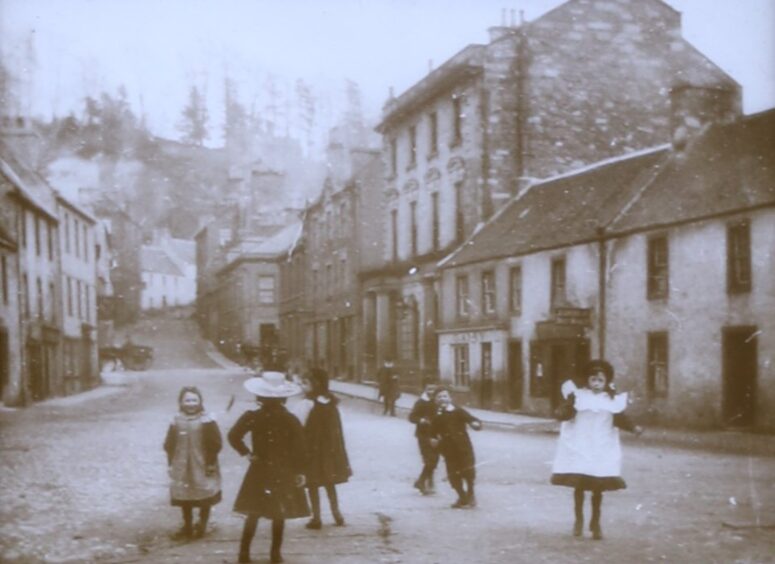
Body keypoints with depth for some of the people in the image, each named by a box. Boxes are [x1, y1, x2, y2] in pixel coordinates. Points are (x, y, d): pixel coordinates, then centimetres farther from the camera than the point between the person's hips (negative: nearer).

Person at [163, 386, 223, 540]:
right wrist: (171, 463, 1)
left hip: (202, 468, -3)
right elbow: (169, 445, 5)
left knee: (205, 499, 6)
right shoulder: (177, 422, -1)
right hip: (182, 468, 3)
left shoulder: (207, 421, -10)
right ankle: (187, 526, 23)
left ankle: (202, 526, 21)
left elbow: (215, 444, -9)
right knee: (184, 498, 10)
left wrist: (211, 463, -11)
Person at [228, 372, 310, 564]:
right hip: (284, 473, 0)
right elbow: (299, 449, -9)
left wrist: (247, 453, -6)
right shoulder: (291, 420, -8)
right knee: (279, 515, 10)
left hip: (259, 470, 0)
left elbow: (234, 436, -18)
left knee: (253, 513, 9)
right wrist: (299, 472, -1)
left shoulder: (252, 417, -9)